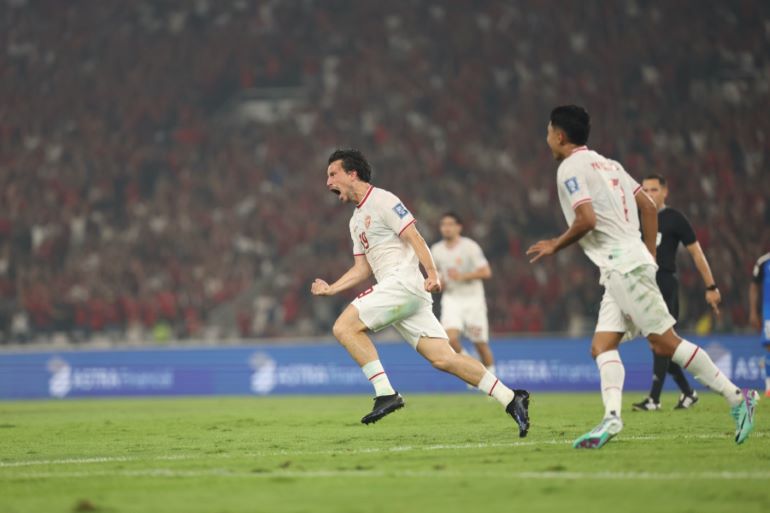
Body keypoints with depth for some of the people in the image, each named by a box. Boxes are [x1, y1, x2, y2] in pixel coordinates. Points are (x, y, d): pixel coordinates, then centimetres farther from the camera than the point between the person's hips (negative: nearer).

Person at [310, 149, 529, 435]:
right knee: (443, 359, -2)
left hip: (404, 282, -8)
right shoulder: (357, 220, 25)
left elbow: (414, 237, -11)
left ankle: (385, 392, -18)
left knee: (344, 327, -15)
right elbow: (362, 269, 27)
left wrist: (432, 274, -22)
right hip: (392, 288, 8)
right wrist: (330, 289, 18)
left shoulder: (381, 200, -2)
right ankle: (510, 399, -4)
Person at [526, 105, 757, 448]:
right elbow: (648, 206, 19)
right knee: (602, 346, 3)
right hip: (623, 268, 10)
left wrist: (555, 246, -3)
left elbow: (587, 219, -19)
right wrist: (650, 255, 22)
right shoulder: (607, 164, 20)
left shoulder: (570, 168, -7)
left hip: (624, 266, -10)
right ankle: (611, 417, -14)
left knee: (665, 342, -9)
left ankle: (737, 397, -7)